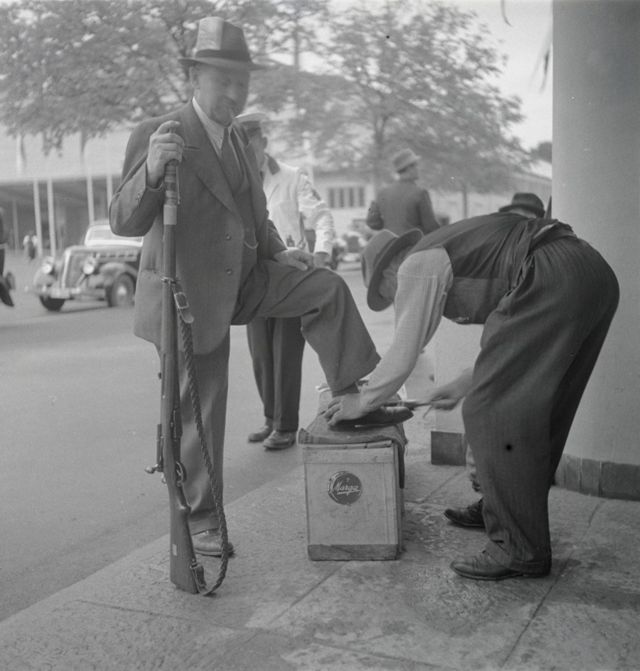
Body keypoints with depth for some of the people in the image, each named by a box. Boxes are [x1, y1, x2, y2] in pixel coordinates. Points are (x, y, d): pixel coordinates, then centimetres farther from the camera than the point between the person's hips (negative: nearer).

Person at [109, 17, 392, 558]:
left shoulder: (238, 138, 8)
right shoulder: (157, 136, -15)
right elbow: (124, 222, -22)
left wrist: (278, 252, 5)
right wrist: (152, 170, -40)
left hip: (244, 280, 7)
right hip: (193, 296, -6)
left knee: (328, 288, -4)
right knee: (199, 411, 3)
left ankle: (350, 392, 8)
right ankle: (200, 521, 19)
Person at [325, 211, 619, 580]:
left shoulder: (416, 266, 4)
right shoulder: (453, 252, 31)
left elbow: (404, 352, 3)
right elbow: (513, 342, 32)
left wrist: (362, 401, 17)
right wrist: (464, 384, 36)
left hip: (551, 280, -11)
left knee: (492, 410, -5)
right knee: (537, 409, 18)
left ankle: (520, 551, 2)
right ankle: (503, 511, 31)